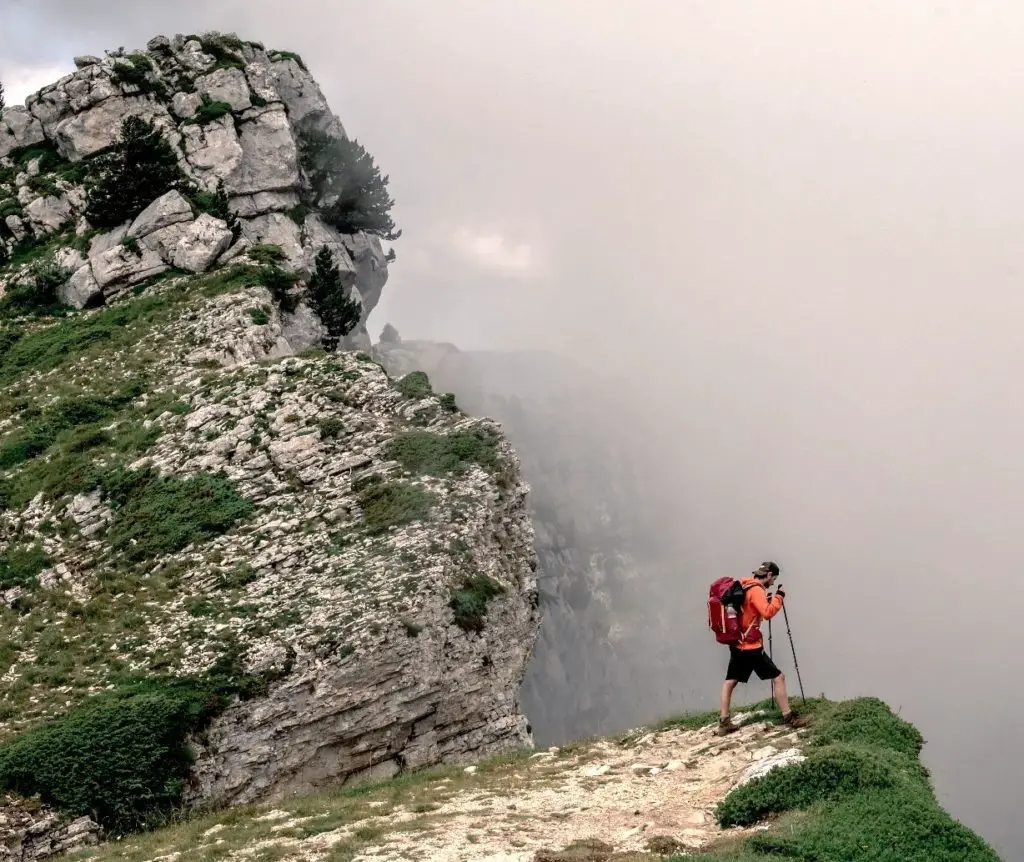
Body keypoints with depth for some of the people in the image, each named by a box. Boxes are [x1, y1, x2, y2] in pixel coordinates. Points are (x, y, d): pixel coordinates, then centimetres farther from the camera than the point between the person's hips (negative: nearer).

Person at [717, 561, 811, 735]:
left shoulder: (744, 586, 11)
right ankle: (789, 718, 2)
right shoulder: (756, 590, -15)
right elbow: (767, 613, -26)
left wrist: (766, 601, 13)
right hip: (751, 646, -9)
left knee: (730, 681, 12)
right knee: (778, 677, -1)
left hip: (736, 643, 9)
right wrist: (779, 596, -15)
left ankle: (724, 722, 11)